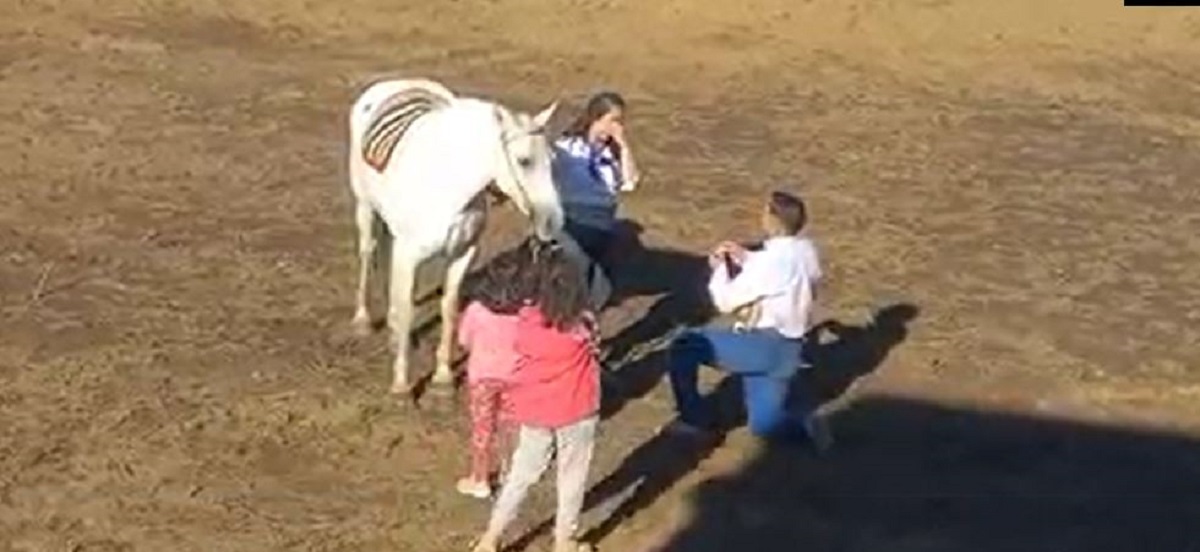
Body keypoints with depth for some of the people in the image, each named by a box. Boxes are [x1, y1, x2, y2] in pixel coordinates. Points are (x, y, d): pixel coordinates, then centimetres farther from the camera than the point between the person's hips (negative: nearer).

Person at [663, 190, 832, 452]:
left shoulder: (771, 260, -24)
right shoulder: (805, 250, 1)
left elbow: (726, 301, -15)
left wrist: (720, 268, 3)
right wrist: (746, 257, 13)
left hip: (764, 346, -9)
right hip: (786, 349, 9)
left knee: (683, 347, 1)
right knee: (764, 423, 19)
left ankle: (694, 420, 10)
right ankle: (804, 424, -6)